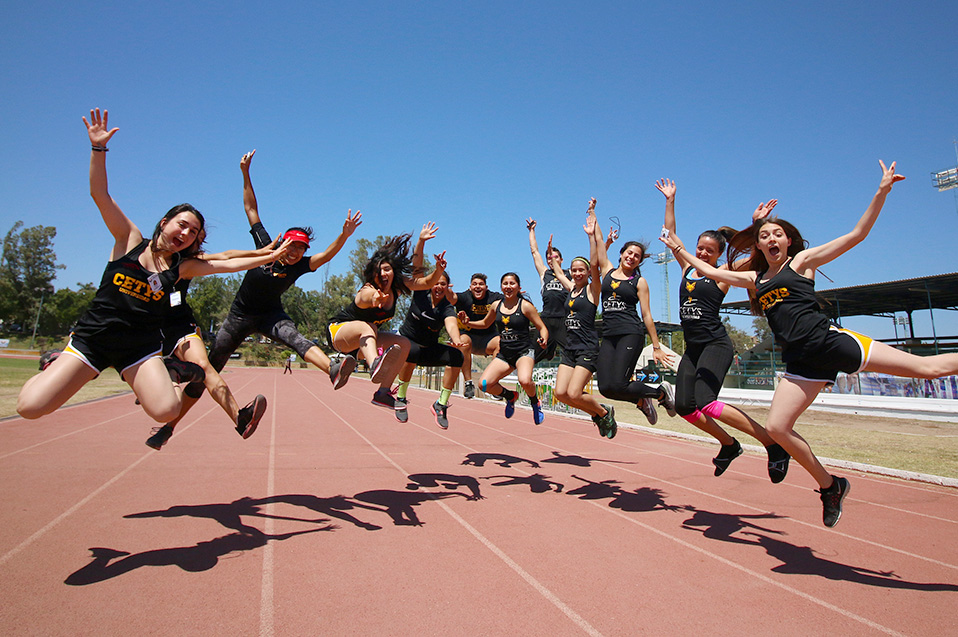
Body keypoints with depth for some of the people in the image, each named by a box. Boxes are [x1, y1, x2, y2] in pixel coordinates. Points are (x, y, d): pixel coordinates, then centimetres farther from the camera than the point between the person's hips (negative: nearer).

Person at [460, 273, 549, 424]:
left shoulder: (525, 306, -5)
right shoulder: (496, 305, 7)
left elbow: (542, 328, -2)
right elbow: (485, 324, 24)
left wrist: (544, 339, -24)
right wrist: (468, 322, 8)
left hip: (524, 352, -5)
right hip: (504, 354, 5)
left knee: (525, 381, -35)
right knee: (484, 384, -13)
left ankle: (535, 402, 2)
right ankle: (510, 396, 19)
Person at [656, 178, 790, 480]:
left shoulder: (722, 274, 0)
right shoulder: (687, 269, 13)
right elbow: (670, 234, 16)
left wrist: (756, 223, -22)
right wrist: (670, 200, 15)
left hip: (716, 345, -6)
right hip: (692, 348, 6)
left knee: (705, 402, -22)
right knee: (684, 406, 0)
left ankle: (774, 443, -10)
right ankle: (729, 445, 24)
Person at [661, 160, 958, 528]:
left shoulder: (802, 261, 7)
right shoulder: (755, 279, 19)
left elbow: (858, 234, 1)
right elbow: (711, 271, 28)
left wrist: (882, 191, -7)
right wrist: (681, 250, 31)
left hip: (829, 341, -4)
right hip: (801, 363, 4)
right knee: (777, 427, -7)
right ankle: (829, 486, 10)